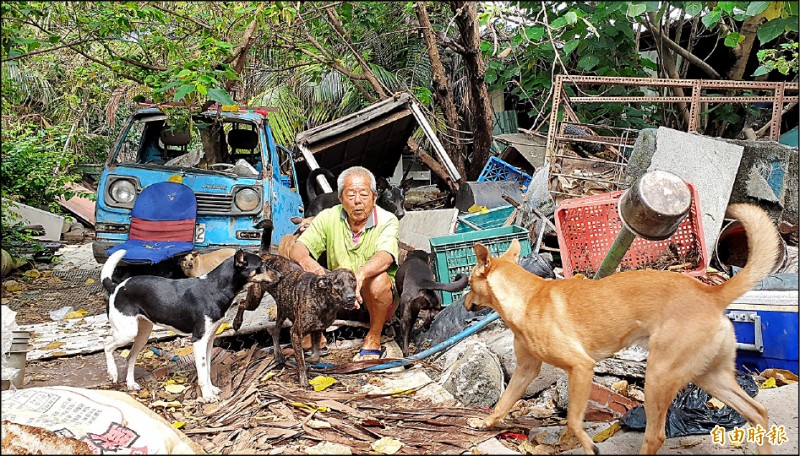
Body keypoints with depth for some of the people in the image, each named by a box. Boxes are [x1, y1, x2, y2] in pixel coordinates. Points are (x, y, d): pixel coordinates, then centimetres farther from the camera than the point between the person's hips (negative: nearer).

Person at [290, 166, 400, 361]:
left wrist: (360, 274, -56)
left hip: (373, 300, -3)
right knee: (306, 273, -21)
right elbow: (297, 249, -13)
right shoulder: (328, 218, -4)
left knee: (378, 279, -35)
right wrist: (306, 260, -39)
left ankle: (373, 340, -12)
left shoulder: (387, 221, -14)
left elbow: (385, 256, -34)